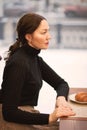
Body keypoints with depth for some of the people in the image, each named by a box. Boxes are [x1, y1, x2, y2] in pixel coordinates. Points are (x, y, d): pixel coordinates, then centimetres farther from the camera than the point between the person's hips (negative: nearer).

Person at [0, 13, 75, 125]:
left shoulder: (34, 58, 6)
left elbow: (61, 83, 12)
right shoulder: (18, 63, -21)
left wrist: (61, 98, -12)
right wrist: (49, 118, -30)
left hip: (28, 116, 8)